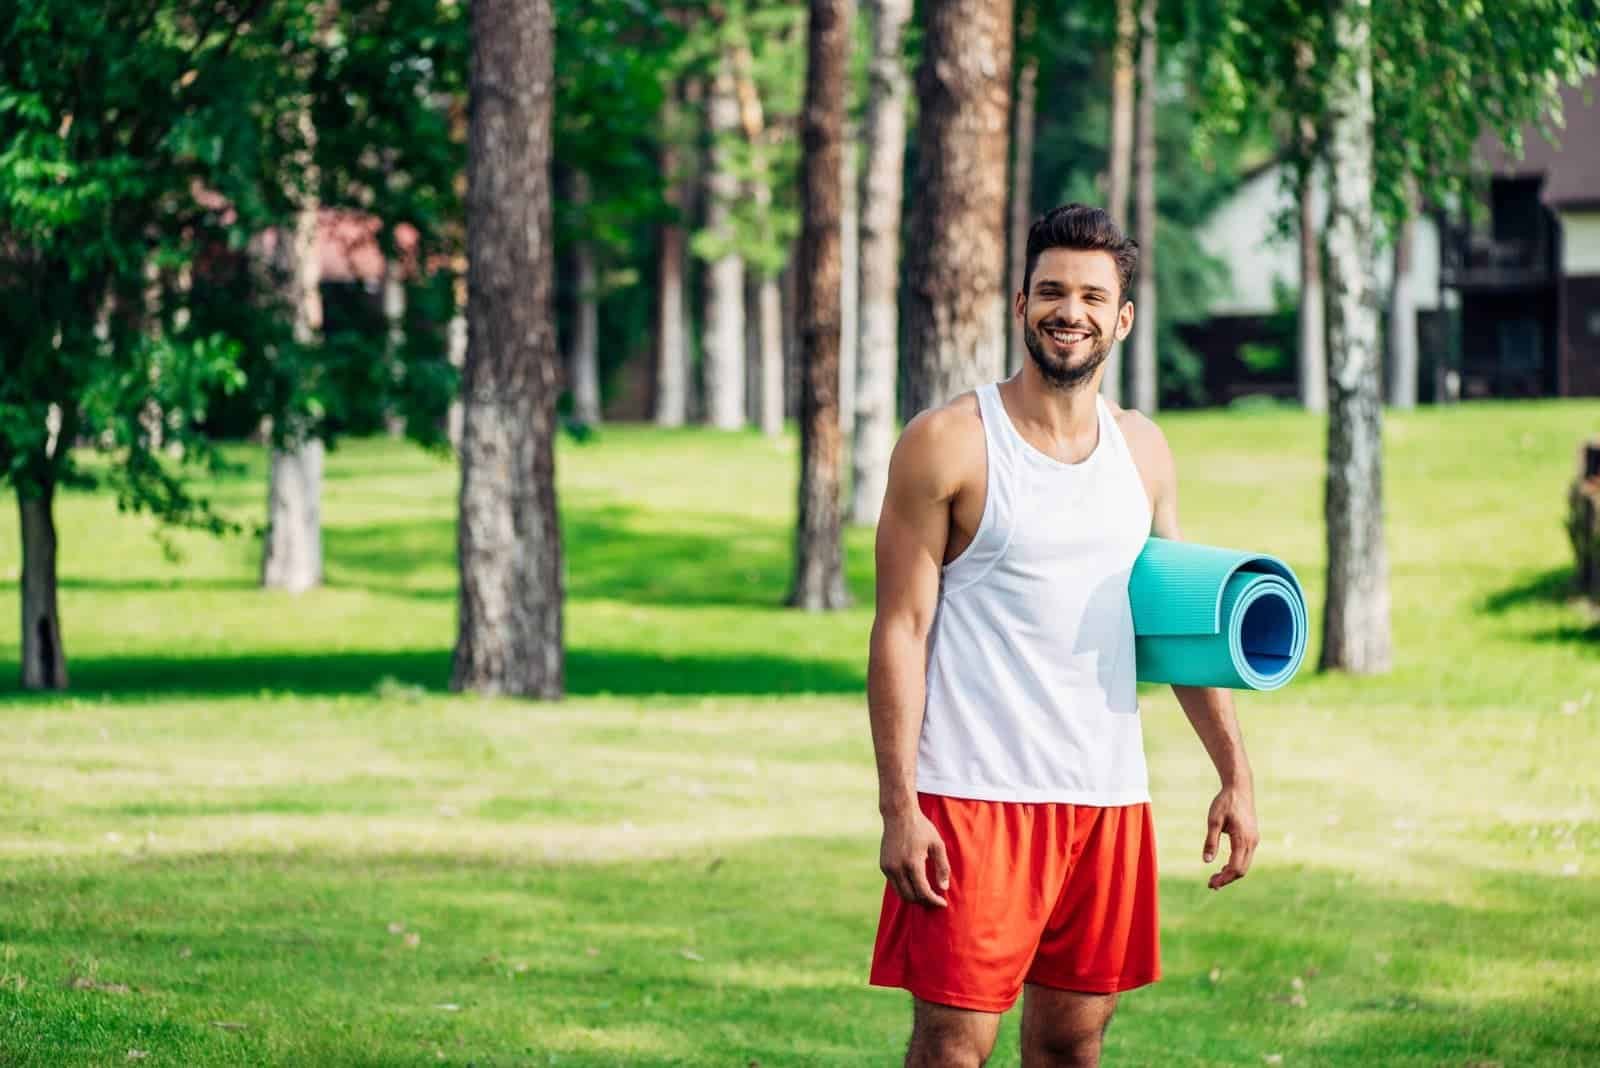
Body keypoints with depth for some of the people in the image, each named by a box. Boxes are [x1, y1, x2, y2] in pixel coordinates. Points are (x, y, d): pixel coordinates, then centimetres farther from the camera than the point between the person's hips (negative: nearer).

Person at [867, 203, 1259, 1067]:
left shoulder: (1142, 451, 11)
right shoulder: (948, 444, -5)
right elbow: (901, 630, -7)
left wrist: (1235, 777, 10)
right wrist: (899, 810, -14)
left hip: (1109, 797, 5)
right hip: (976, 796, -5)